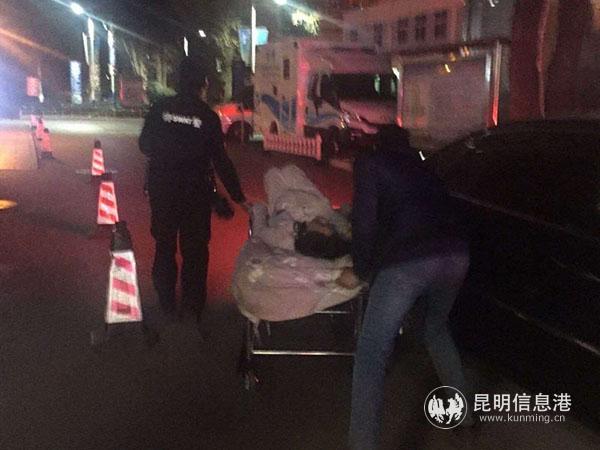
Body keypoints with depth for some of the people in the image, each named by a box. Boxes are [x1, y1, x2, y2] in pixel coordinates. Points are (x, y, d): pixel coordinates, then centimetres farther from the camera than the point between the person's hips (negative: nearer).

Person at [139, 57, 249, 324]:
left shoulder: (160, 109, -4)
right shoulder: (207, 116, -8)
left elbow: (144, 145, 2)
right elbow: (220, 160, -9)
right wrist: (238, 197, -4)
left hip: (161, 189, 2)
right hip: (195, 191, -2)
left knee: (164, 246, 16)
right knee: (194, 250, 10)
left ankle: (166, 305, 24)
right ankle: (193, 308, 14)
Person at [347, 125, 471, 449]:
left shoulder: (369, 163, 14)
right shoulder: (421, 167, 31)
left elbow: (364, 221, 2)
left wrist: (363, 269, 13)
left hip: (407, 262, -6)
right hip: (455, 255, 7)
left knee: (371, 357, 1)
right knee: (436, 330, 33)